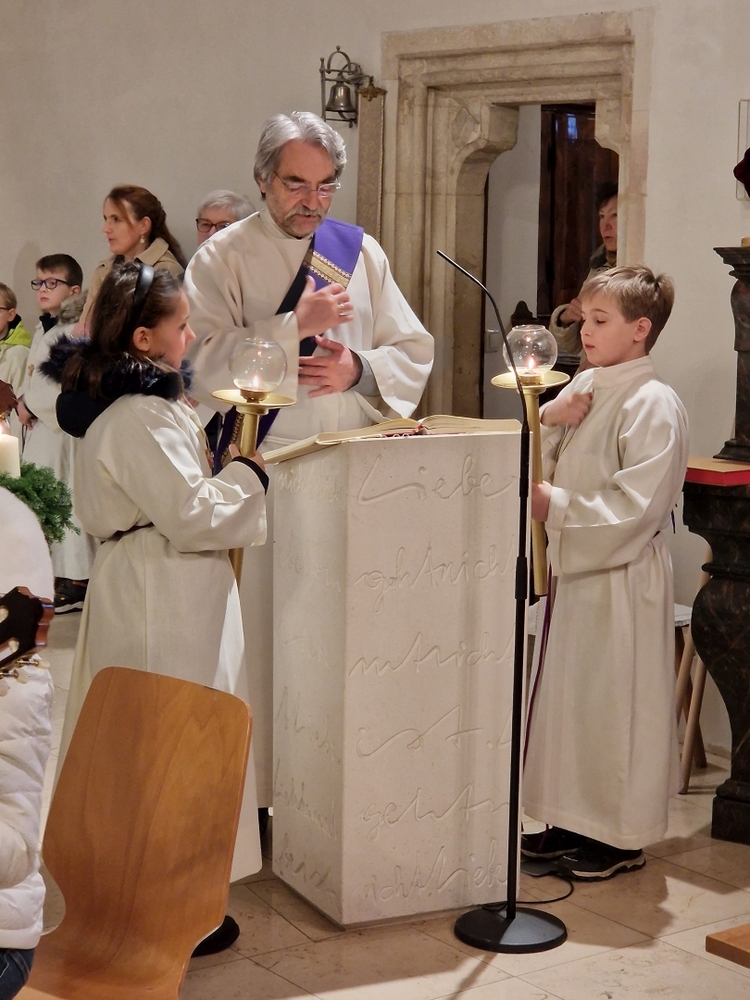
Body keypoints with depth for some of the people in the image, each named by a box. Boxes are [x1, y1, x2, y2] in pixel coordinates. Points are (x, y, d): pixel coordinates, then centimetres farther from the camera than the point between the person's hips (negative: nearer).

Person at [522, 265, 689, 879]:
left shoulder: (653, 403, -16)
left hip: (621, 576, -8)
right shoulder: (585, 387, 9)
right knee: (569, 694, 15)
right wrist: (549, 419, -3)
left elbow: (636, 505, -22)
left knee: (613, 701, 0)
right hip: (575, 568, 9)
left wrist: (557, 507, -21)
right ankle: (575, 821, 27)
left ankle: (621, 836, 14)